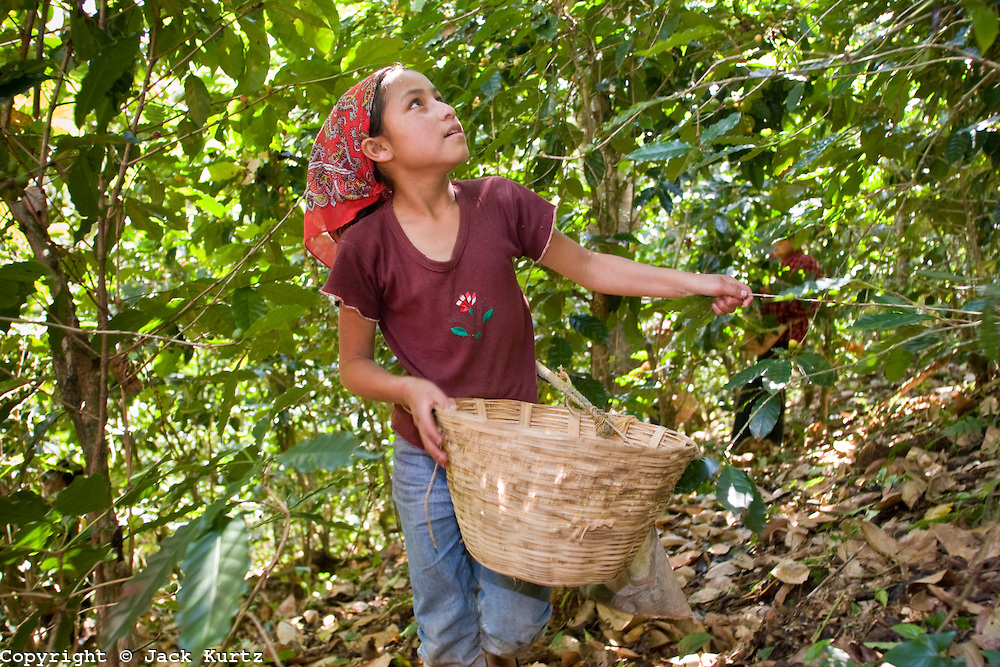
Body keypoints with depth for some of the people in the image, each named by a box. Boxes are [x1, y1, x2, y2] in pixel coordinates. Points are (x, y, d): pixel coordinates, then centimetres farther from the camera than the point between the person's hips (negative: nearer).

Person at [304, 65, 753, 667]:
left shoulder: (500, 205, -8)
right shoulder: (368, 245, -13)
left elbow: (587, 266, 3)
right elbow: (355, 366, -3)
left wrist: (695, 283, 1)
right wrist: (409, 389, -23)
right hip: (429, 457, -1)